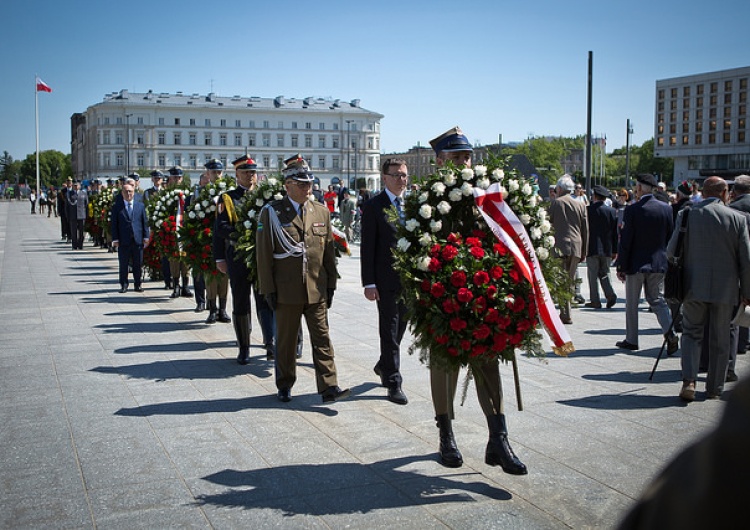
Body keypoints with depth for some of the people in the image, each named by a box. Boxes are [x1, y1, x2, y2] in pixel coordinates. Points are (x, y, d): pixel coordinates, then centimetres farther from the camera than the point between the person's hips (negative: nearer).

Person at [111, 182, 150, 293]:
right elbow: (114, 224, 2)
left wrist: (146, 236, 0)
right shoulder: (117, 207, 4)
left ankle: (137, 284, 15)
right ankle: (123, 285, 12)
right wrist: (115, 239, -6)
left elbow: (145, 222, 8)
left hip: (138, 239, 1)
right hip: (123, 241, -1)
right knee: (123, 265, 3)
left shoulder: (140, 205, 9)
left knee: (138, 264, 6)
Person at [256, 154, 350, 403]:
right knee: (286, 341, 10)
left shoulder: (322, 211, 8)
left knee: (322, 339, 1)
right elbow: (264, 255, -4)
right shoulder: (271, 212, -4)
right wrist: (268, 289, -7)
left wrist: (330, 284, 8)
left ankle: (329, 387, 2)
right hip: (287, 290, -2)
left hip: (317, 290, 3)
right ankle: (285, 386, 25)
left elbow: (329, 250, 11)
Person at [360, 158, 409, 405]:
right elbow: (367, 248, -7)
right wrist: (369, 283, -12)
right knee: (389, 331, 0)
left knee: (400, 327, 16)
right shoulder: (373, 206, -5)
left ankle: (383, 365, 38)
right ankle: (393, 382, 9)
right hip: (386, 280, -5)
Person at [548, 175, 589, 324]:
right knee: (570, 281, 11)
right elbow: (586, 229, 12)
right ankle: (565, 313, 14)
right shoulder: (580, 204, 10)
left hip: (561, 246, -4)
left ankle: (566, 314, -11)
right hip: (577, 246, 4)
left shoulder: (556, 202, -2)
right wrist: (584, 251, 18)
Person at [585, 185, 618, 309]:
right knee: (604, 273, 16)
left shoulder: (588, 209, -7)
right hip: (607, 248, 3)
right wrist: (615, 250, 10)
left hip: (592, 248, -3)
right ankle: (610, 295, -1)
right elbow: (615, 232, 4)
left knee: (593, 275, 4)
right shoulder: (612, 211, 2)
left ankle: (595, 301, 5)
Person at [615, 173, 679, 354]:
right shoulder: (666, 208, 0)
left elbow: (625, 240, -12)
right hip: (658, 264, 4)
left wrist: (621, 266, -5)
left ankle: (631, 340, 17)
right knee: (657, 300, 13)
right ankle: (670, 333, -7)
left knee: (631, 303, 10)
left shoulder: (632, 210, -13)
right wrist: (666, 259, 14)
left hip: (636, 263, -4)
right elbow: (670, 237, 4)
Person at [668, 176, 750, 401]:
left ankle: (689, 381, -7)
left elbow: (671, 252, -1)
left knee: (691, 333, 10)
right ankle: (715, 389, 18)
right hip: (726, 289, 0)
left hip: (694, 287, 0)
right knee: (720, 339, 11)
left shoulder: (687, 214, -4)